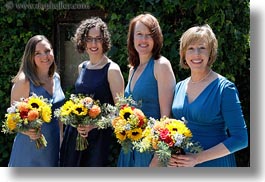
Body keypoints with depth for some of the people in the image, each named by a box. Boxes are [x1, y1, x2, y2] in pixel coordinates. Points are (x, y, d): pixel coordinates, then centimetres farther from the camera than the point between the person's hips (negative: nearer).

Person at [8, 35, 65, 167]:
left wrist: (61, 137, 15)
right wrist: (28, 131, -30)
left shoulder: (56, 78, 5)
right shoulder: (24, 81, -16)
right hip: (30, 147, -6)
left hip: (53, 145, 6)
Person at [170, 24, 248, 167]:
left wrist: (197, 158, -20)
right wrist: (170, 155, -7)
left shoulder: (224, 89, -12)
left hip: (214, 164, -4)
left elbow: (240, 139, -16)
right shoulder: (179, 87, 4)